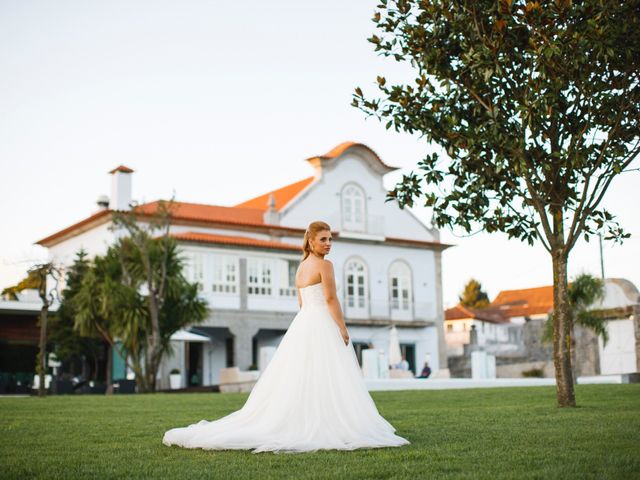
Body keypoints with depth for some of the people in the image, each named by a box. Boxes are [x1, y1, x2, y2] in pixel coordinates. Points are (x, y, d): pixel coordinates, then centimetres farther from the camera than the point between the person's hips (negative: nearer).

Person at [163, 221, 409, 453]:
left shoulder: (301, 267, 18)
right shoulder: (325, 265, -8)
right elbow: (331, 299, -14)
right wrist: (344, 330, -12)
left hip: (302, 324, 9)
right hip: (323, 326, -8)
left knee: (297, 381, 8)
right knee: (327, 382, -8)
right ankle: (331, 428, -11)